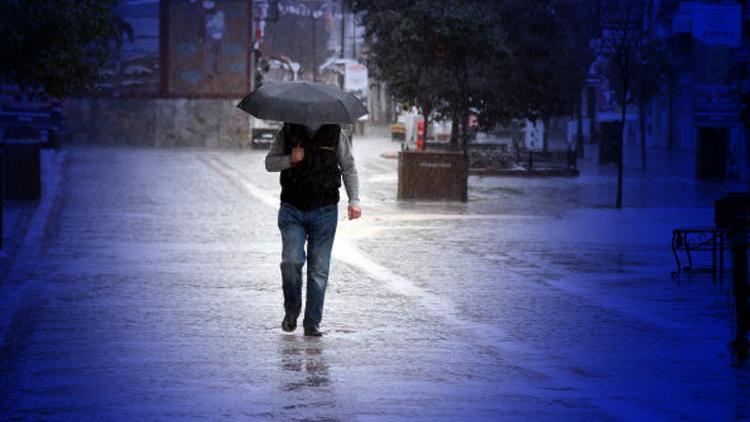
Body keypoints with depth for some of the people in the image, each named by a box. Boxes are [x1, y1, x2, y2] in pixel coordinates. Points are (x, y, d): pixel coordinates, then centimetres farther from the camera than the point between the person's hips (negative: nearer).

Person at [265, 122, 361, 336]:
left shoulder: (336, 133, 3)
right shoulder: (288, 131, 4)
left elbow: (348, 168, 9)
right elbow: (270, 162, 9)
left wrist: (354, 201, -1)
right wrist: (290, 160, -12)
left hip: (324, 211, 0)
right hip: (292, 209, 0)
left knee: (319, 269, -1)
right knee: (291, 261, -14)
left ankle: (312, 323, 7)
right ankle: (291, 311, 9)